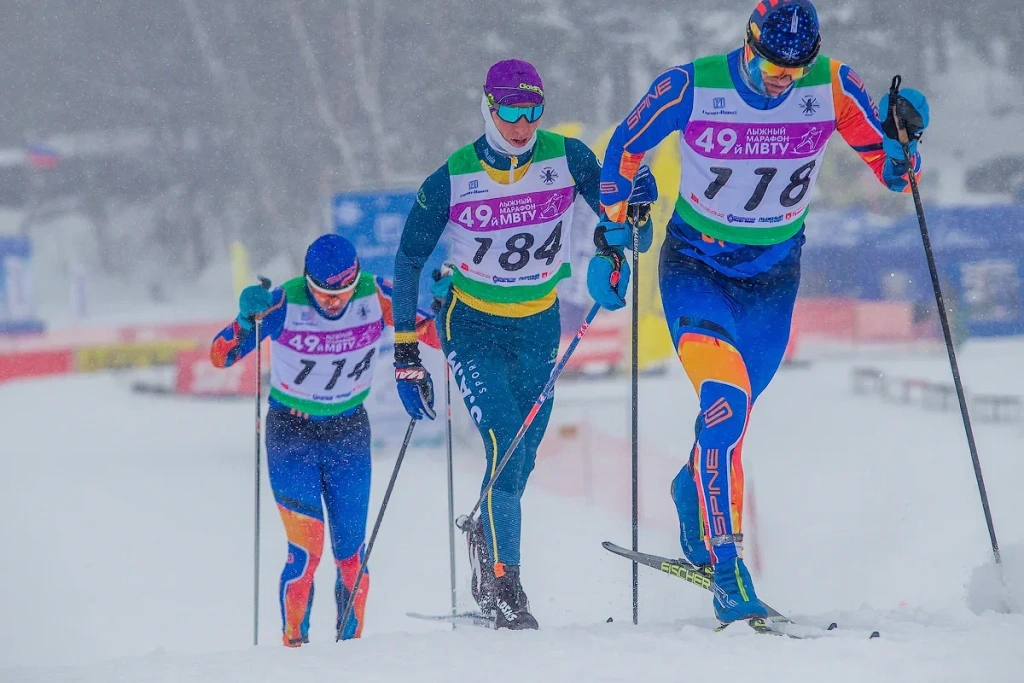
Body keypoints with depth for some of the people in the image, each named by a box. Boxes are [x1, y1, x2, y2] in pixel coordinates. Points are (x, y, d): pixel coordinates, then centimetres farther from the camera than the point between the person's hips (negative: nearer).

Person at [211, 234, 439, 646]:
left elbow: (432, 332, 1)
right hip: (291, 434, -2)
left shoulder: (376, 297, -13)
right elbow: (220, 356, -18)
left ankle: (350, 642, 15)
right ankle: (293, 642, -3)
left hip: (349, 434, 2)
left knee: (351, 552, 2)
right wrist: (246, 319, -36)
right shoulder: (285, 304, -19)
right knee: (306, 550, -13)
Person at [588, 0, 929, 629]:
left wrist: (902, 140, -28)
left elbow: (891, 172, -7)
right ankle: (726, 571, -22)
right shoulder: (690, 89, -19)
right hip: (695, 265, -3)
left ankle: (692, 494, 50)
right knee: (726, 402, -23)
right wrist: (612, 234, -2)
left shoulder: (833, 89, -15)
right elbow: (626, 147, -2)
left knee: (733, 414, 16)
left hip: (773, 276, 3)